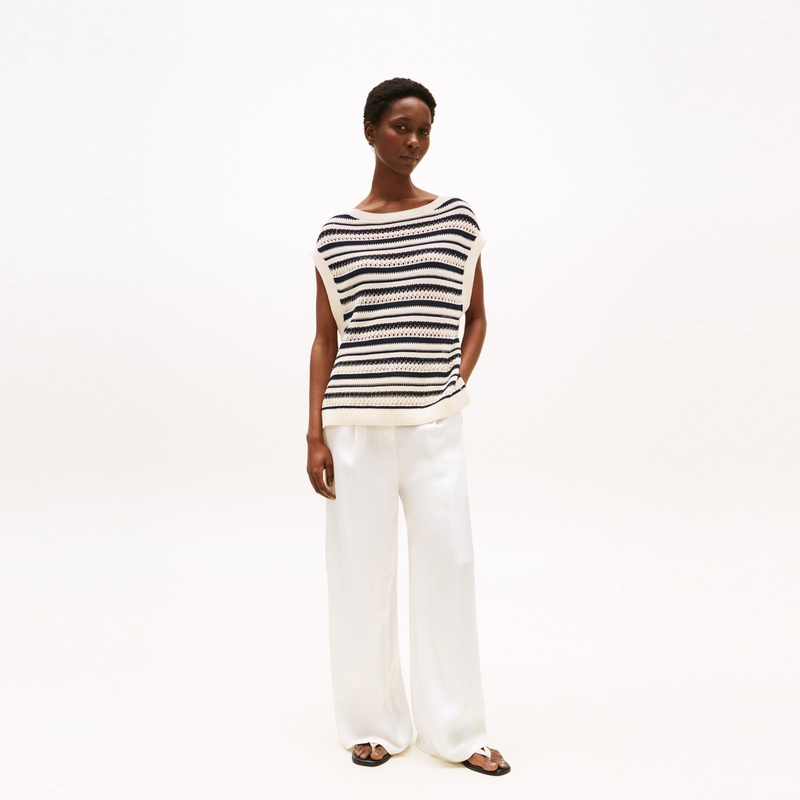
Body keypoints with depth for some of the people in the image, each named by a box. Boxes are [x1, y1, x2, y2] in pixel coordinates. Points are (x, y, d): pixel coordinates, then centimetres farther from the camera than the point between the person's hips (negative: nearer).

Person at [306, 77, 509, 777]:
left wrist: (458, 384, -1)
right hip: (357, 429, 0)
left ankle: (456, 729, 23)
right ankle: (375, 724, 27)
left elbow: (475, 318, 14)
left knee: (448, 567, 4)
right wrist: (315, 434, 0)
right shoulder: (336, 235, 4)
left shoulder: (459, 220, 6)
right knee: (361, 574, 6)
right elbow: (325, 339, 6)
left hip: (436, 427, 1)